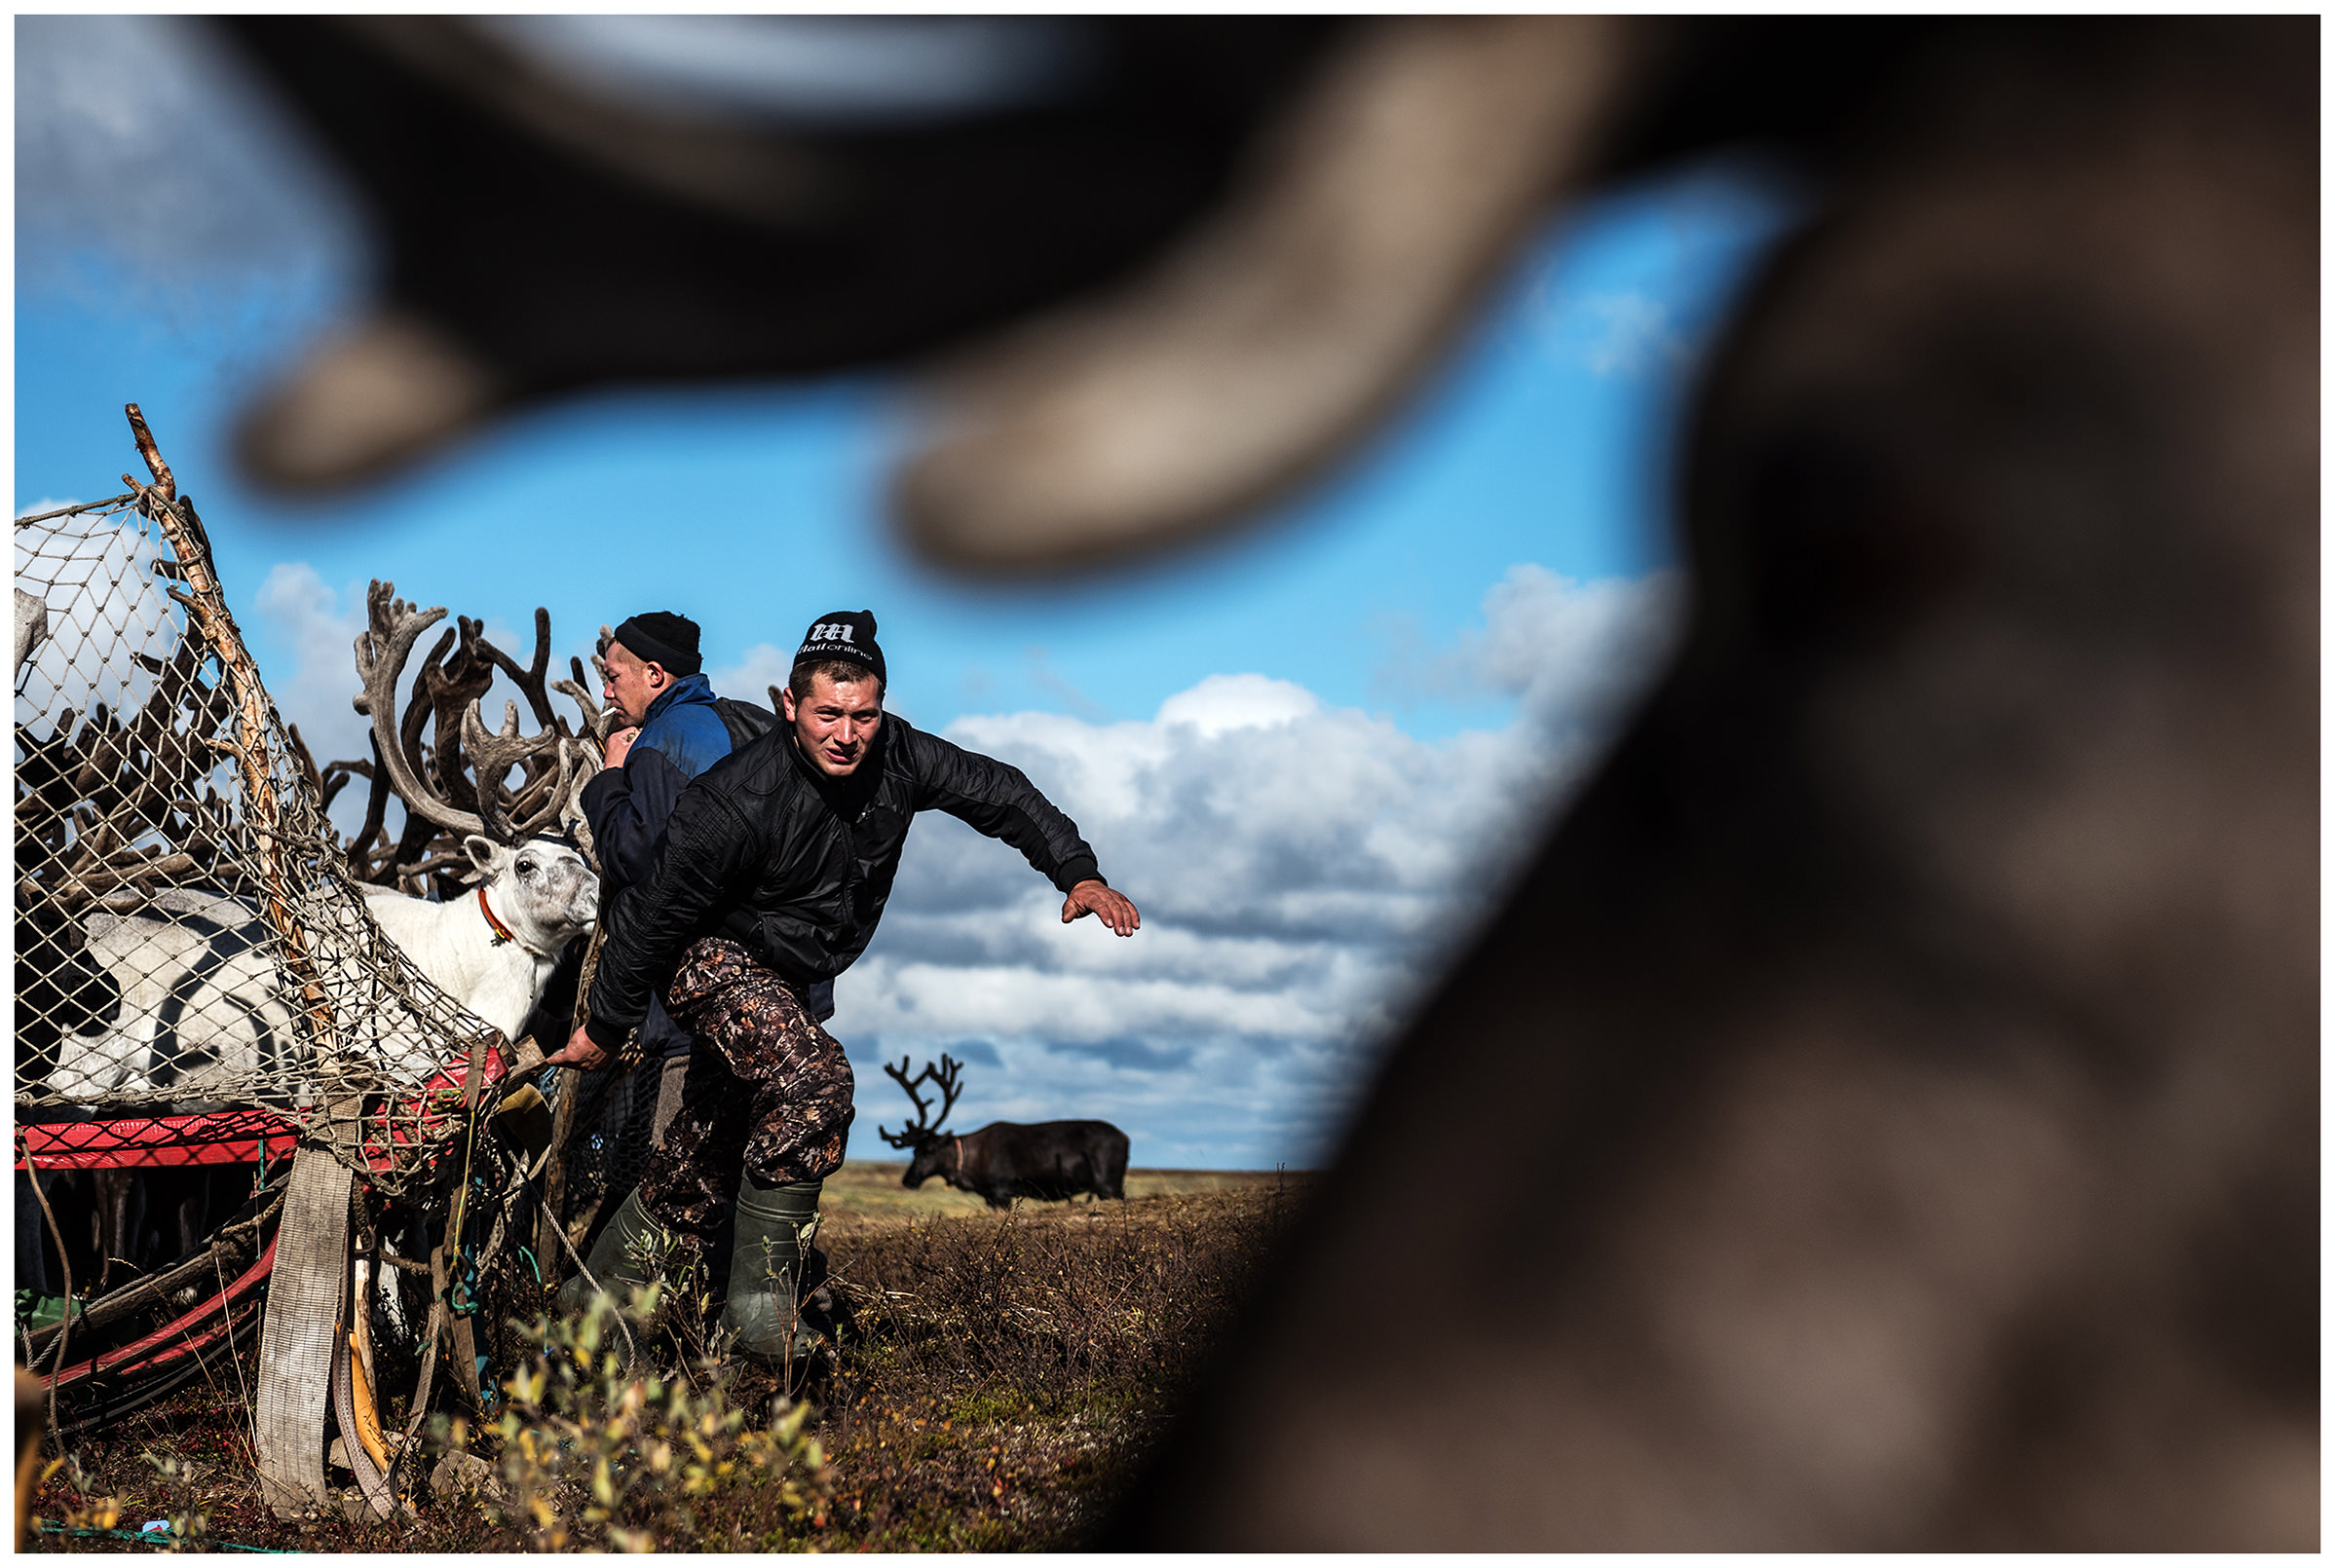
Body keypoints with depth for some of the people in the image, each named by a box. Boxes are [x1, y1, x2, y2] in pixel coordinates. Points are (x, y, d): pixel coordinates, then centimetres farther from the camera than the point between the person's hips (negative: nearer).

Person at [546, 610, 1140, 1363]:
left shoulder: (896, 756, -14)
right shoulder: (738, 801, -29)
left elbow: (997, 792, -1)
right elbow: (655, 914, -19)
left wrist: (1079, 874, -11)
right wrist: (605, 1027, -10)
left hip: (786, 979, 7)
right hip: (715, 962, -7)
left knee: (696, 1177, 13)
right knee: (817, 1079, -32)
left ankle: (588, 1301, 29)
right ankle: (759, 1293, -21)